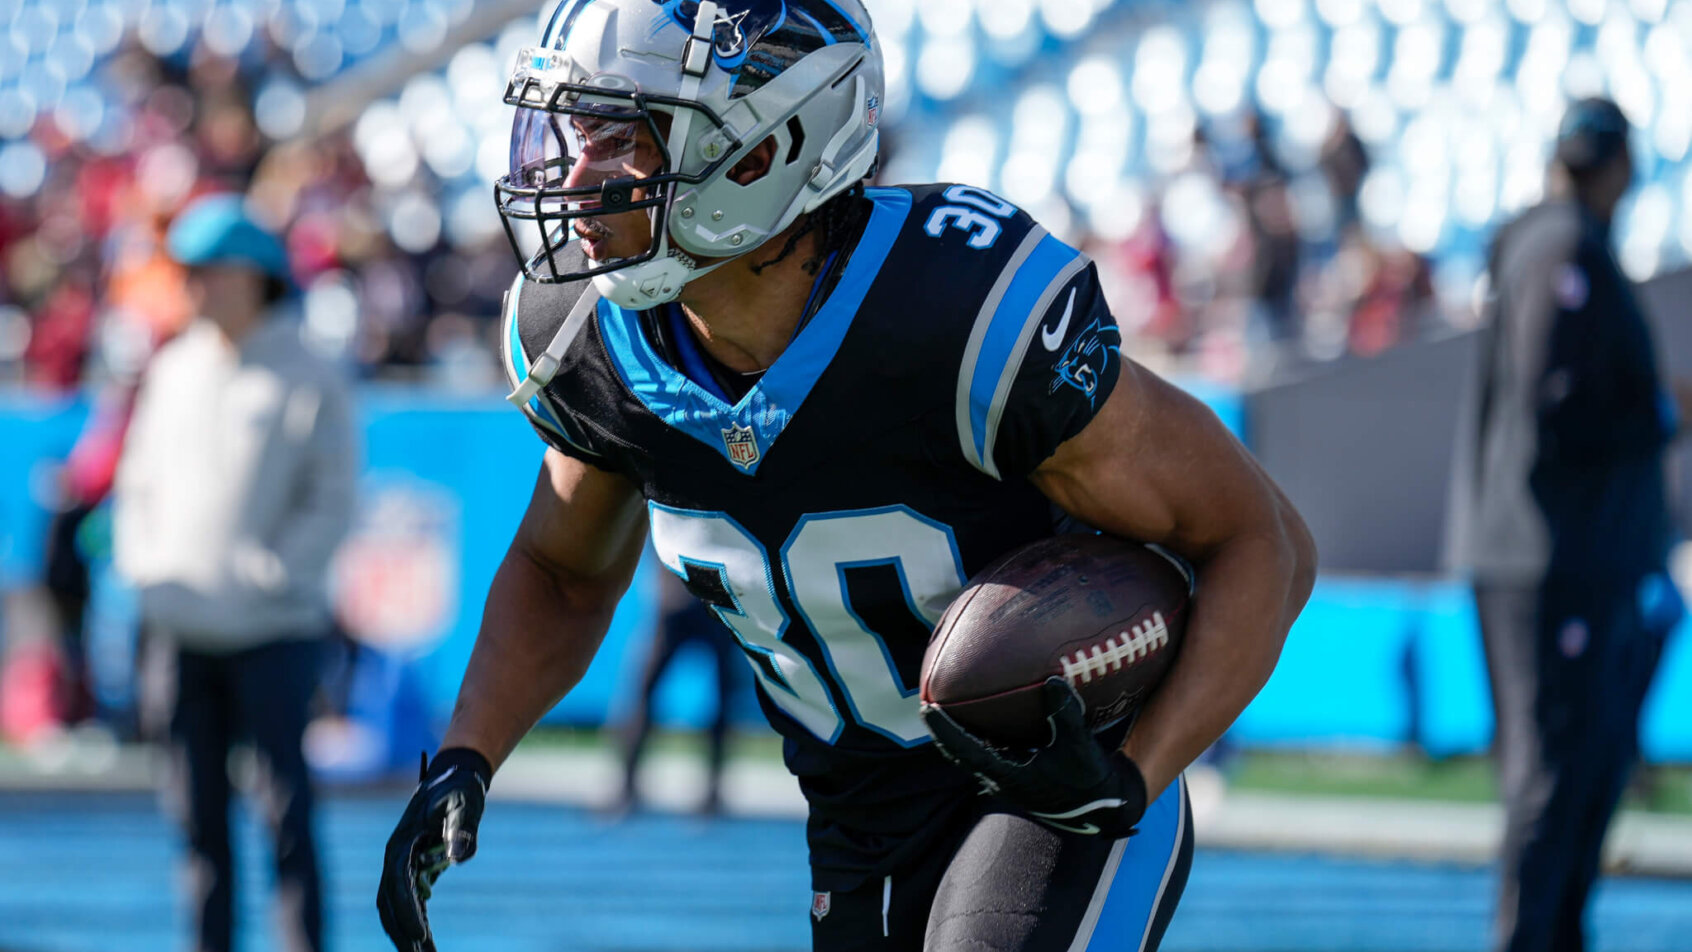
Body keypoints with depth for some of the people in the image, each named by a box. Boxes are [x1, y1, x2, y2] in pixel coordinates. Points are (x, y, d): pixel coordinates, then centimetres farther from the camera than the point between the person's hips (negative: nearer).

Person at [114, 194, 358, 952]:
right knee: (198, 810, 6)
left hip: (272, 628, -5)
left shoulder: (309, 379, -1)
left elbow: (331, 503, -4)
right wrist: (144, 563, 2)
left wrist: (263, 576, -13)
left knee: (285, 803, -8)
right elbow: (139, 481, 19)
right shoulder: (174, 370, 14)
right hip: (180, 627, 5)